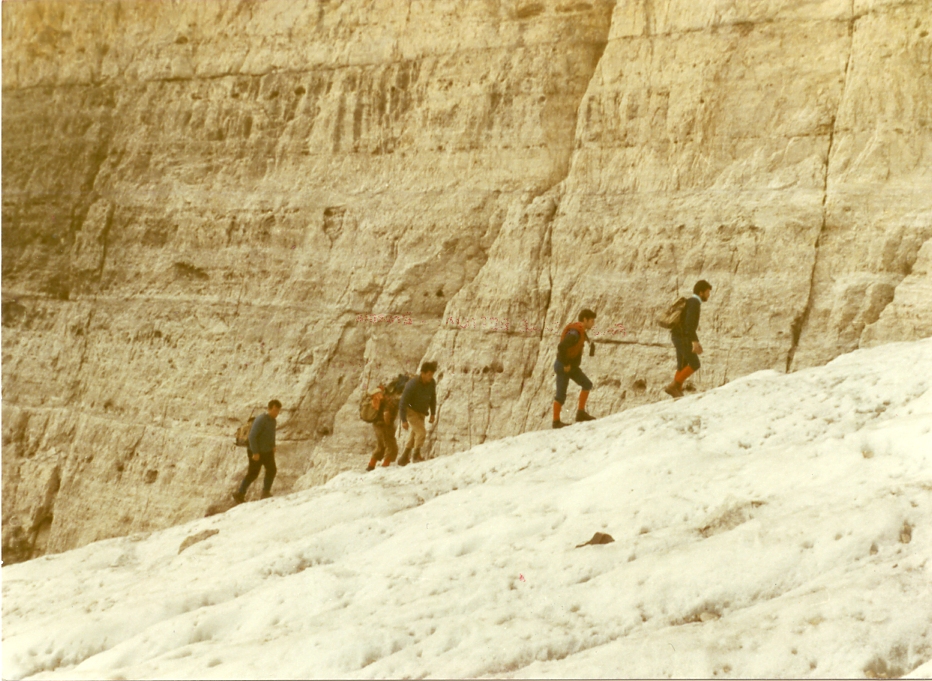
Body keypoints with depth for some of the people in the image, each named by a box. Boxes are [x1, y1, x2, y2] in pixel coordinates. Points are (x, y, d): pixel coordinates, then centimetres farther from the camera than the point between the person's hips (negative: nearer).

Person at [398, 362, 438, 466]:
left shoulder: (432, 383, -10)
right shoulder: (413, 384, -27)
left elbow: (433, 398, 8)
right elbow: (403, 402, -23)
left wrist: (432, 413, 11)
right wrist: (403, 420, -23)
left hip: (422, 413, 6)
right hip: (411, 411, -6)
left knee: (414, 435, 12)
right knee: (421, 432, -19)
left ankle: (403, 459, 25)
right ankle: (416, 455, -1)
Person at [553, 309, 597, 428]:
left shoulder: (581, 331, 8)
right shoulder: (575, 333, -24)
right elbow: (561, 347, -33)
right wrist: (565, 364, -24)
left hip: (572, 366, 10)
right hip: (563, 367, -10)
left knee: (587, 384, 7)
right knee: (561, 395, -2)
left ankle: (581, 413, 11)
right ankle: (556, 421, 8)